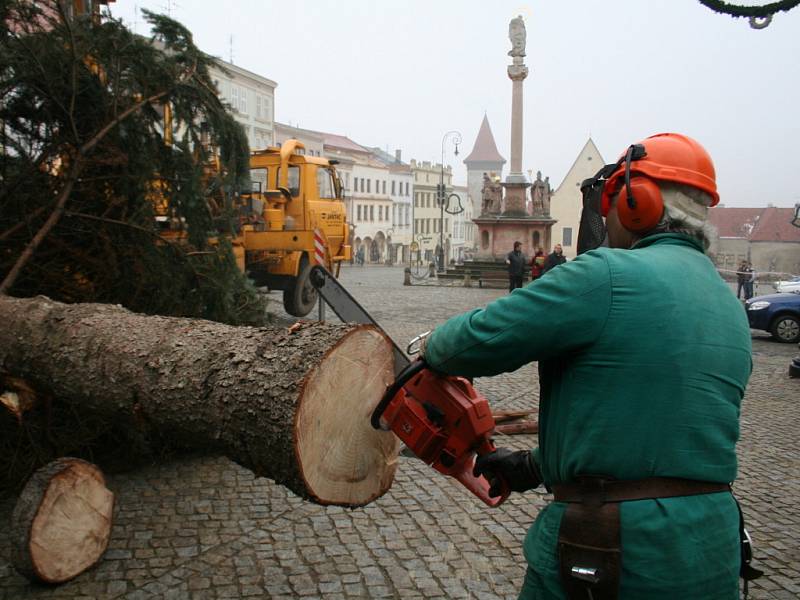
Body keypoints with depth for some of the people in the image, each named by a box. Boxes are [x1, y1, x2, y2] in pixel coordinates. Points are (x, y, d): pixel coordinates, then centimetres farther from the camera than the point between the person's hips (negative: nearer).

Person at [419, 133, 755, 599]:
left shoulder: (611, 276, -16)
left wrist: (435, 348, 9)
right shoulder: (732, 311, 9)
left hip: (611, 557, -7)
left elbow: (480, 338, -14)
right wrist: (535, 468, 17)